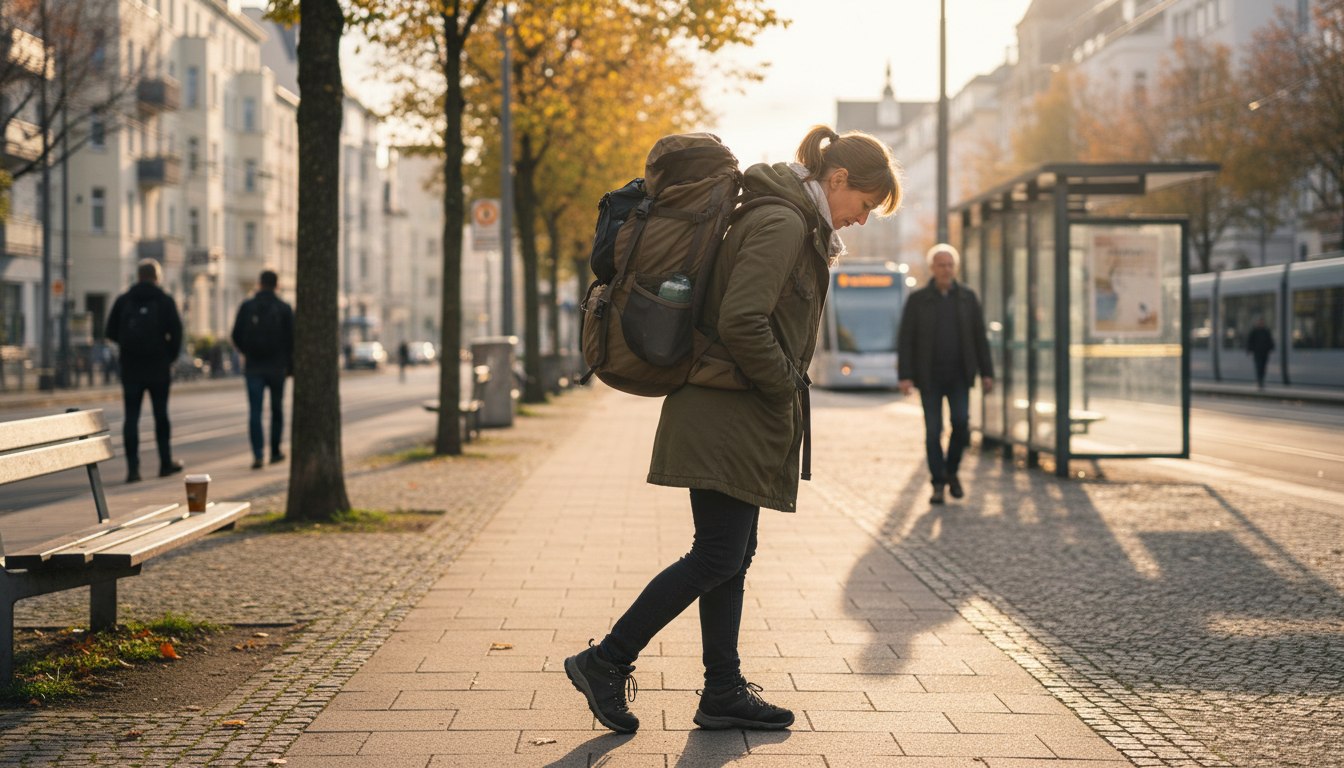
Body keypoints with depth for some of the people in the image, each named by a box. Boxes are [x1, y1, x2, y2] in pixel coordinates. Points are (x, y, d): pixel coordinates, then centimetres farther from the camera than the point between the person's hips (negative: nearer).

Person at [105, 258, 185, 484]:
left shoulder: (123, 301, 3)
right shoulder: (165, 301, -3)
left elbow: (111, 332, 4)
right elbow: (176, 332, -10)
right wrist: (171, 356, 4)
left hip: (130, 367, 1)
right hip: (158, 368, -1)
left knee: (131, 417, 1)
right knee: (161, 414, 11)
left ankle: (133, 467, -6)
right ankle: (166, 462, 20)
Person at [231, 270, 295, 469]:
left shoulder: (247, 307, -1)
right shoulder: (284, 308, -4)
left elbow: (236, 336, 0)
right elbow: (291, 339, -5)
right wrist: (290, 365, 8)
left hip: (253, 366, 0)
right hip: (277, 367, 0)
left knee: (255, 411, -2)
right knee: (277, 409, 15)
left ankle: (258, 455, -14)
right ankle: (275, 451, 22)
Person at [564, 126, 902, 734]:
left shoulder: (795, 226, 17)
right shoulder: (782, 225, -16)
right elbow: (741, 322, -26)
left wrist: (785, 388, 14)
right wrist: (786, 387, -13)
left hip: (737, 421, 11)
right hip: (729, 417, -11)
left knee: (732, 554, 11)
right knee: (718, 557, -8)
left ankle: (724, 692, 17)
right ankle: (605, 662, 0)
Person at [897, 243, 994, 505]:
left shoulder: (967, 297, 4)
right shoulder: (917, 300, -2)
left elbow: (979, 337, 4)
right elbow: (905, 341, -5)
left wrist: (987, 373, -1)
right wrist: (904, 376, -14)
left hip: (958, 375, 1)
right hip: (929, 376, -1)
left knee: (961, 422, -13)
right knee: (933, 431, -3)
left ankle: (951, 471, 10)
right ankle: (938, 484, 6)